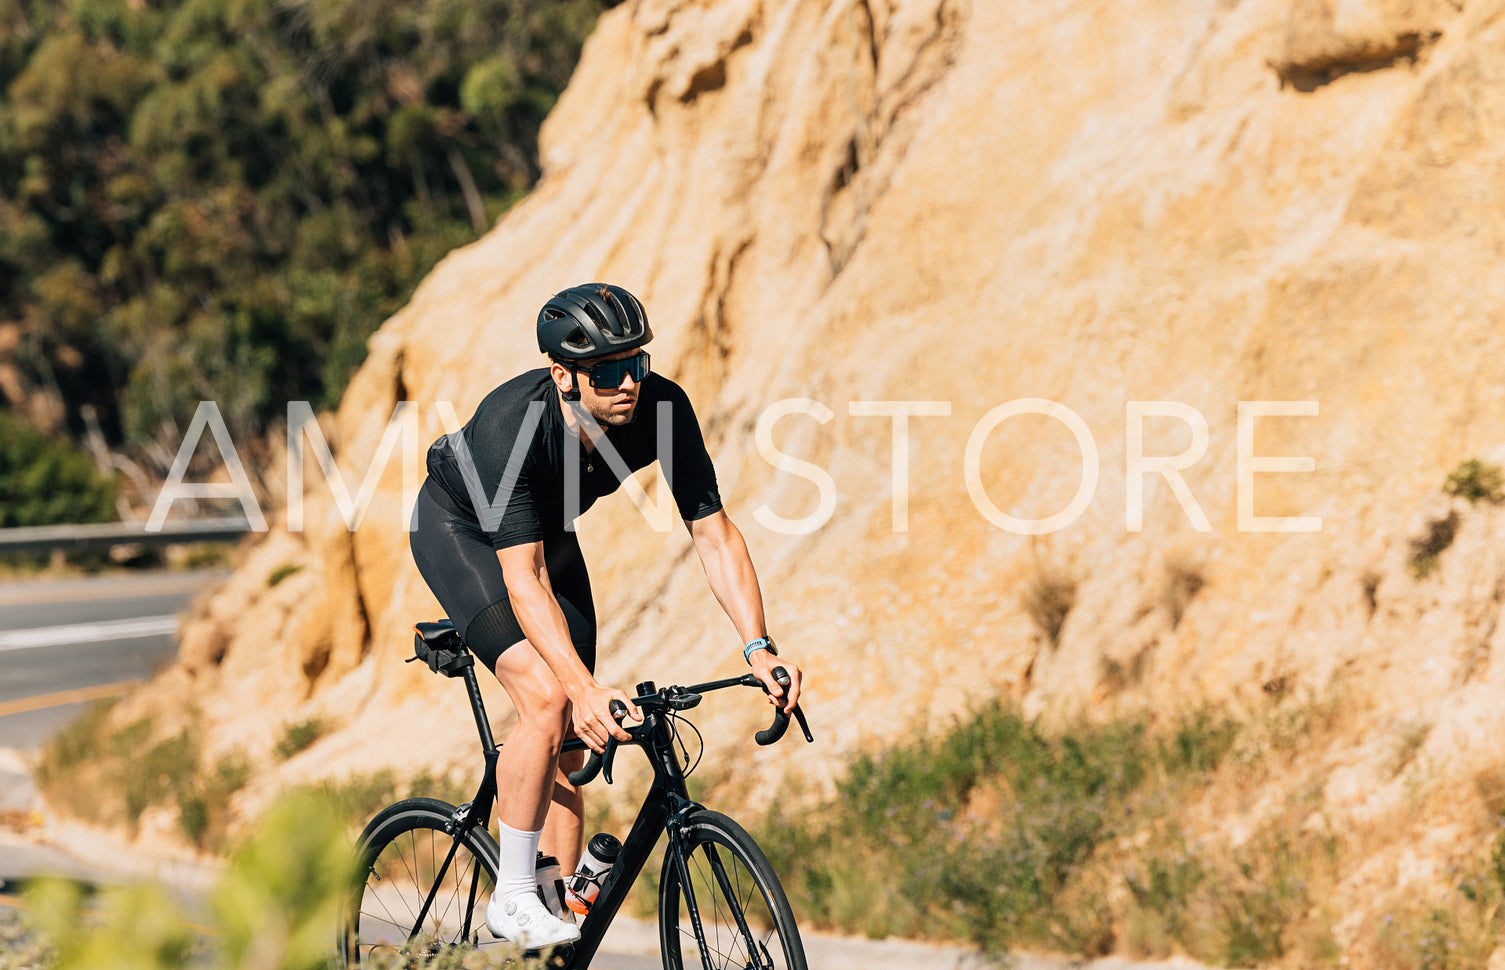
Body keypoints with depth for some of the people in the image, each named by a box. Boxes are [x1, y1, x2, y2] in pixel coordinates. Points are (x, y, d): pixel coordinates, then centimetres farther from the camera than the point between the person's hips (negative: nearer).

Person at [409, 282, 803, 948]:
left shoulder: (663, 409, -28)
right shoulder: (511, 424, -40)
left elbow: (715, 535, -22)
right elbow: (525, 582, -43)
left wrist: (758, 648, -35)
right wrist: (586, 688, -54)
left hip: (550, 533, 5)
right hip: (459, 528, -5)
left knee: (568, 746, 0)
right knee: (547, 699, -25)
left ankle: (561, 917, 9)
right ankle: (512, 899, -13)